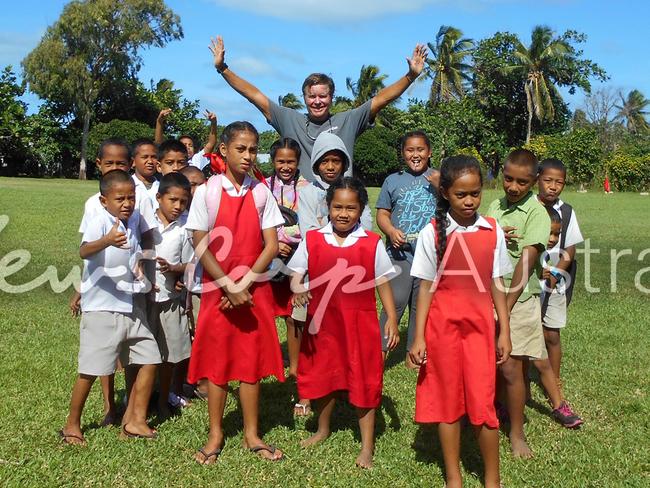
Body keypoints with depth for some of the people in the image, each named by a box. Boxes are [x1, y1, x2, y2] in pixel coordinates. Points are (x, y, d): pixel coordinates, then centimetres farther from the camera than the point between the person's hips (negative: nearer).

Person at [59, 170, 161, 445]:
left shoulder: (134, 220, 6)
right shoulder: (99, 222, -16)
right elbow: (84, 251, -37)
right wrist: (106, 241, -56)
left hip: (129, 307, 7)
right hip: (100, 309, -7)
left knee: (149, 358, 7)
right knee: (91, 369, -1)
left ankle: (135, 420, 17)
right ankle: (72, 425, 17)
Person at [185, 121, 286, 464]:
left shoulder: (262, 193, 1)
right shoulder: (207, 191, -4)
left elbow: (271, 246, -2)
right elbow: (200, 246, -7)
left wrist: (243, 284, -11)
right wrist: (228, 286, -14)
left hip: (255, 290, 2)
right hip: (217, 290, -1)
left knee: (252, 359, 7)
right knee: (216, 359, 5)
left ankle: (251, 434, 19)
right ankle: (215, 435, 18)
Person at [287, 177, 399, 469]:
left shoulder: (372, 243, -4)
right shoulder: (312, 240, -1)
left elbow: (382, 283, -1)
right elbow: (296, 274, 1)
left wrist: (392, 319, -6)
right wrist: (297, 291, -21)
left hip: (360, 323, -2)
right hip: (322, 322, 2)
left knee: (364, 381, 4)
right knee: (322, 376, 17)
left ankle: (367, 445, 15)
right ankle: (323, 429, 41)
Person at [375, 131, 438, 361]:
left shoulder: (438, 178, 5)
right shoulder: (393, 180, 7)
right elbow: (382, 214, 7)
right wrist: (391, 231, -12)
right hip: (399, 253, -1)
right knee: (395, 303, -9)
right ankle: (380, 349, -1)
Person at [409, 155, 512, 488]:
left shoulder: (493, 232, 1)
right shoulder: (433, 233, -5)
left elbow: (497, 284, 7)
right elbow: (426, 287, -2)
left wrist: (504, 331, 7)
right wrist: (418, 337, -4)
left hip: (480, 324, 1)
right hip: (442, 324, -1)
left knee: (483, 402, -2)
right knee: (447, 400, 9)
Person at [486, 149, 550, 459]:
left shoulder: (537, 213, -10)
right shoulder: (495, 207, 9)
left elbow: (526, 262, -16)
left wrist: (506, 307, -18)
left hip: (517, 301, -5)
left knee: (510, 368, -2)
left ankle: (517, 433, 13)